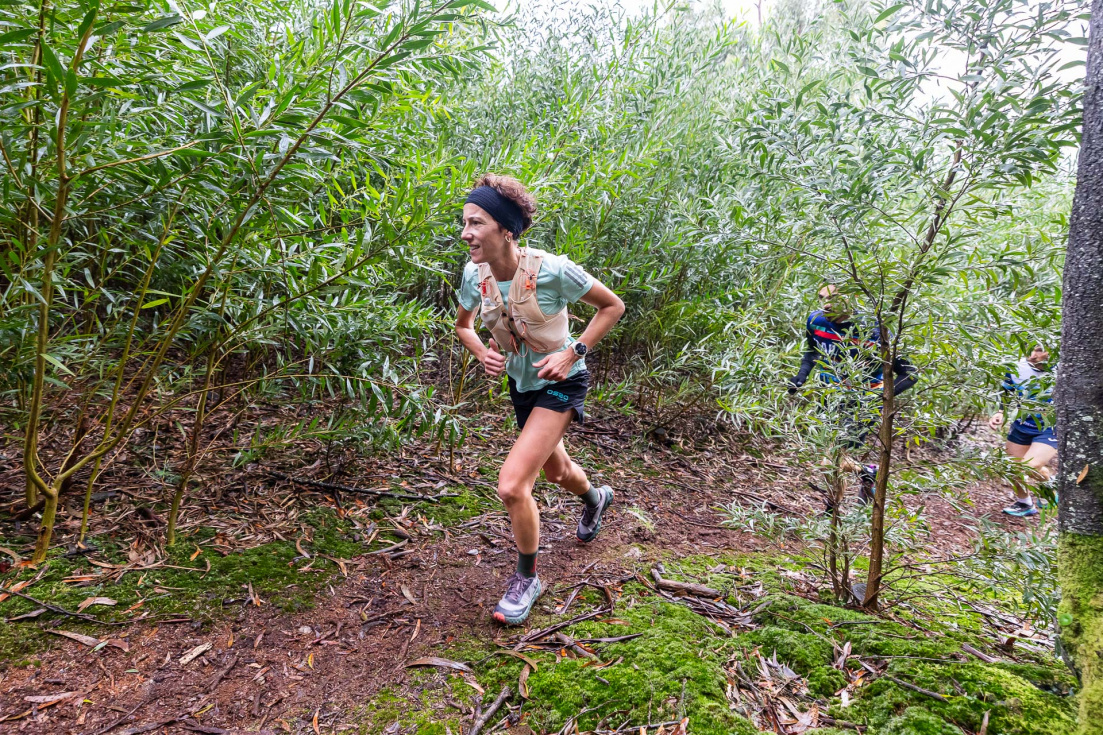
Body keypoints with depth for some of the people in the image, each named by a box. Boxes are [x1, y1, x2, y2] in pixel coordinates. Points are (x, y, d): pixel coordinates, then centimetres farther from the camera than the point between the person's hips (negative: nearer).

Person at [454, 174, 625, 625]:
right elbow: (462, 325, 8)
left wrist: (572, 354, -23)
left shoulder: (551, 270, -28)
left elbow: (613, 306, -15)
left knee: (512, 485, -18)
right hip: (520, 383, 6)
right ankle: (596, 498, 64)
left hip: (561, 383, -6)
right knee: (555, 470, 27)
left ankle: (526, 579, 9)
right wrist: (482, 354, -13)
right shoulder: (474, 275, -13)